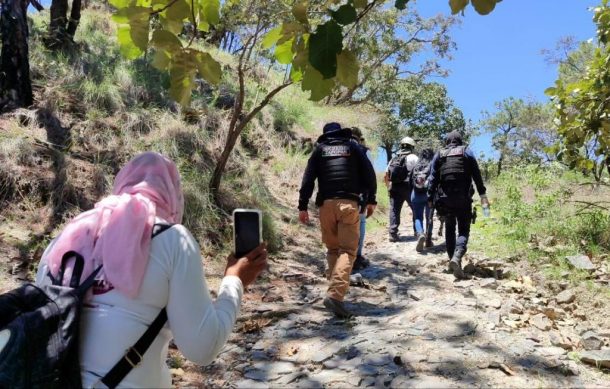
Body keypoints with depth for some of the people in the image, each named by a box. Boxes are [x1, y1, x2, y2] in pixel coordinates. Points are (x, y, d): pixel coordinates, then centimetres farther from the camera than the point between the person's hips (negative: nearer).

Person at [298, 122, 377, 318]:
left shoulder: (320, 149, 16)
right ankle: (335, 294, -21)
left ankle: (336, 289, 18)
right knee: (347, 249, -6)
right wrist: (371, 200, 12)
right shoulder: (353, 147, 14)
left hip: (326, 203, 2)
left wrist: (303, 206, 6)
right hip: (349, 203, -2)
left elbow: (308, 179, 6)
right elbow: (369, 173, 7)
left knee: (332, 248, 16)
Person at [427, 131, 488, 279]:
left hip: (444, 197, 2)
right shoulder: (467, 152, 6)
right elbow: (477, 175, 1)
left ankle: (452, 259, 17)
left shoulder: (439, 154, 10)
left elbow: (433, 178, 6)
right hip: (463, 197, -2)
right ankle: (457, 257, -25)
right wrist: (482, 194, 2)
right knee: (463, 230, 0)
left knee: (449, 228, 18)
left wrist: (430, 198, 8)